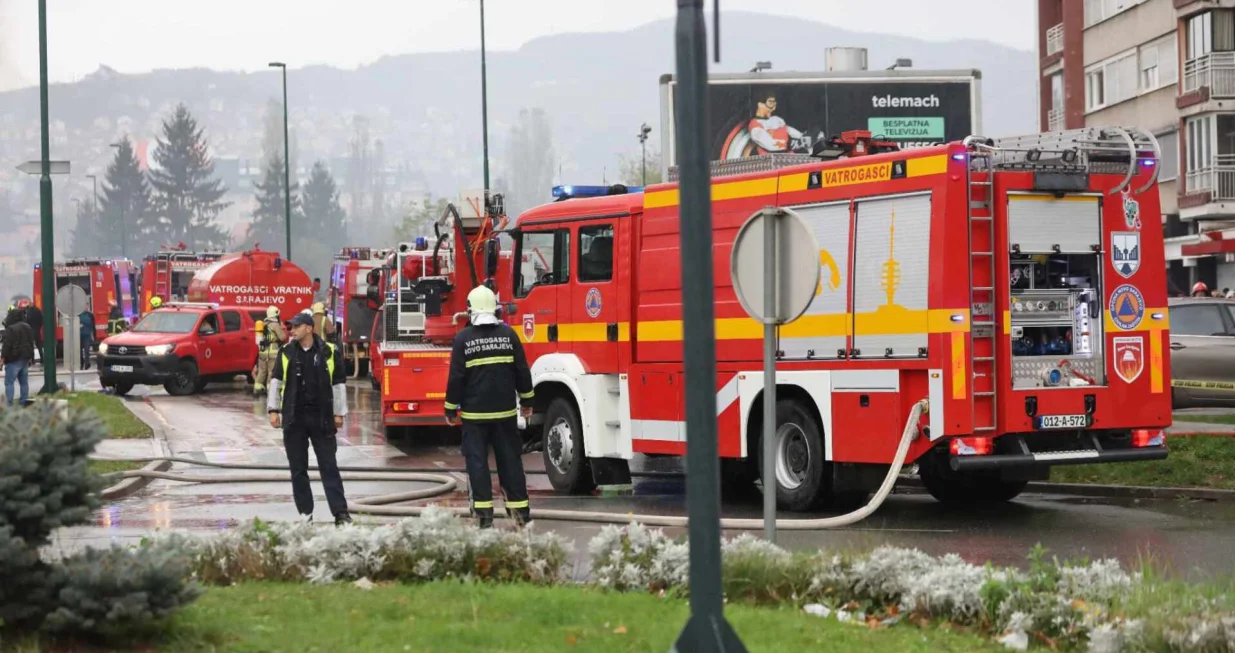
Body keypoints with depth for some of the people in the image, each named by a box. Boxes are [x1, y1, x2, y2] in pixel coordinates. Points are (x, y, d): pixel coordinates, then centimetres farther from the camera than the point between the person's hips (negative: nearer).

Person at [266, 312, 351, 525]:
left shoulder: (329, 353, 0)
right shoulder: (286, 352, 6)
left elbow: (338, 384, 4)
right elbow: (276, 382, 9)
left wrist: (339, 413, 2)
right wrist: (273, 410, 2)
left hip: (321, 418, -2)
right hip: (294, 418, 2)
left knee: (329, 466, -2)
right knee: (298, 468, 5)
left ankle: (340, 512, -5)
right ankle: (305, 512, 12)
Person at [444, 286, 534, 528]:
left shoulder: (463, 339, -7)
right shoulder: (508, 334, -1)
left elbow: (456, 377, -6)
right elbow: (522, 371, 3)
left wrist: (451, 409, 3)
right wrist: (526, 401, 15)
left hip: (474, 413, -2)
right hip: (505, 411, 2)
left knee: (477, 461, 2)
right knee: (510, 460, 8)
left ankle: (483, 511, -3)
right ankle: (519, 509, 9)